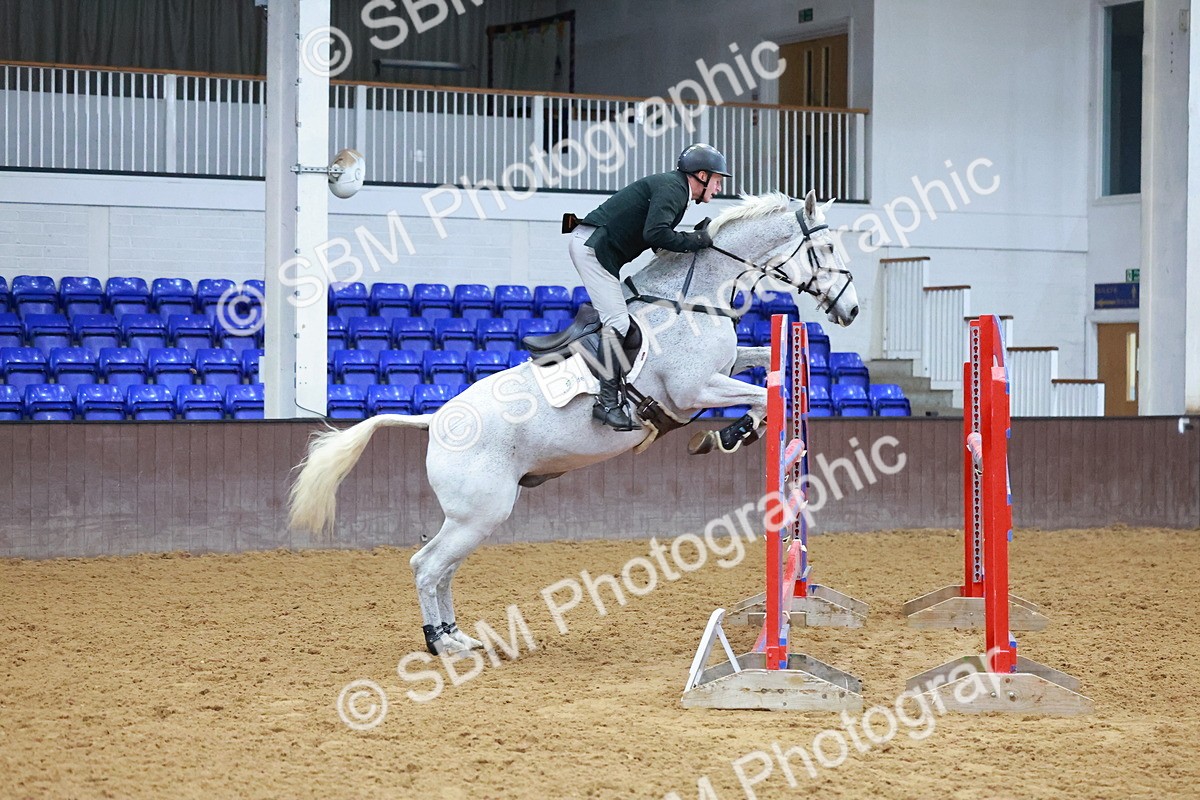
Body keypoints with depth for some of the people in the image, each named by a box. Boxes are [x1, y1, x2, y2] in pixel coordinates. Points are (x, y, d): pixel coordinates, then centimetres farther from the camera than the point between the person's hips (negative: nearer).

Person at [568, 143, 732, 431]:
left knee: (614, 317, 15)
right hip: (593, 245, -11)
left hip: (592, 244, 11)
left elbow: (655, 236, 17)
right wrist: (696, 240, -14)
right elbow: (655, 233, -25)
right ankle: (608, 401, -18)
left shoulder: (673, 189, 21)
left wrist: (696, 236, 8)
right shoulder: (672, 188, -12)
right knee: (617, 321, -16)